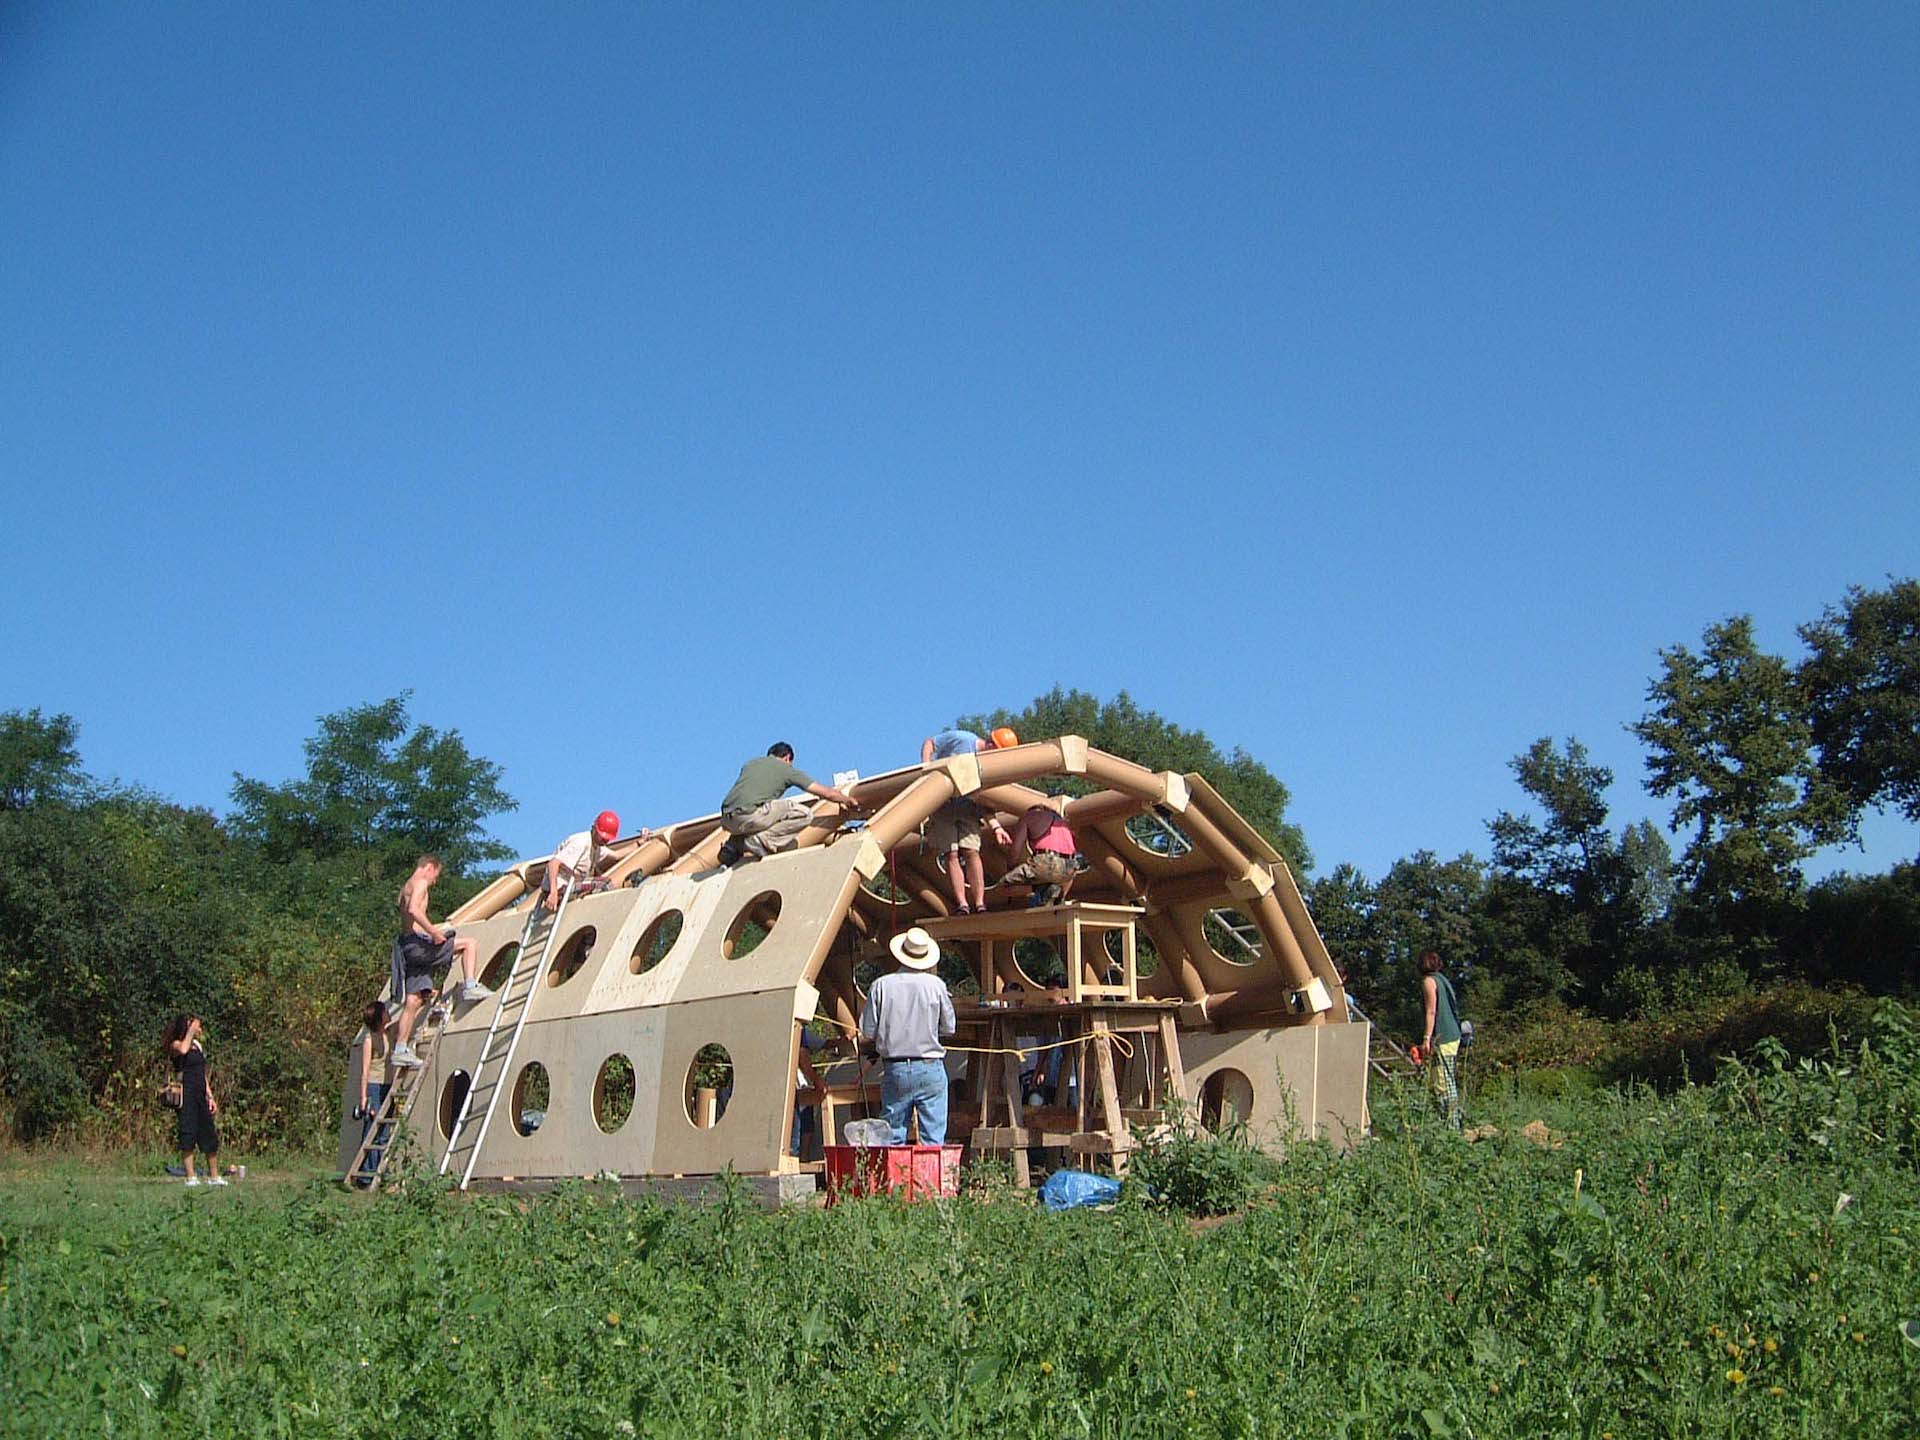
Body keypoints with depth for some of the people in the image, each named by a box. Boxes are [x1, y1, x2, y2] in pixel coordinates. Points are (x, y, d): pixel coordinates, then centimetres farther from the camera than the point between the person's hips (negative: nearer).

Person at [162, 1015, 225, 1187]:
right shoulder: (176, 1045, -2)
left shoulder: (198, 1046, 19)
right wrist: (190, 1031, -15)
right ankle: (191, 1177, 0)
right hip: (186, 1094, -7)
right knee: (188, 1135, -5)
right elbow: (183, 1050, -29)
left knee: (210, 1135, 6)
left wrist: (210, 1097, 17)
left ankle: (214, 1176, 14)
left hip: (201, 1095, 7)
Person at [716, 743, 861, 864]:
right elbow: (826, 793, 19)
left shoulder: (750, 763, 28)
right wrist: (848, 800, 38)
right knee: (804, 814, 4)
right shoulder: (787, 770, 15)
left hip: (726, 820, 6)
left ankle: (734, 845, 14)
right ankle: (761, 840, -7)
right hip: (749, 816, -6)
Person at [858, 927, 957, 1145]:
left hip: (895, 1071, 1)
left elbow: (868, 1034, -1)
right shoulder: (936, 985, -5)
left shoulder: (881, 986, -3)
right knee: (933, 1138, 2)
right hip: (930, 1069, -1)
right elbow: (948, 1029, 4)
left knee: (893, 1138, 8)